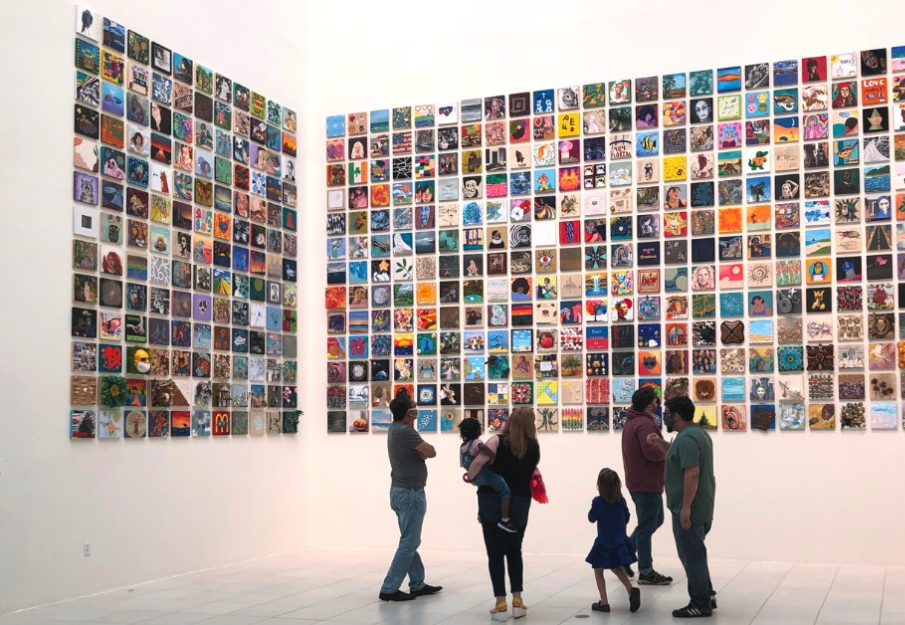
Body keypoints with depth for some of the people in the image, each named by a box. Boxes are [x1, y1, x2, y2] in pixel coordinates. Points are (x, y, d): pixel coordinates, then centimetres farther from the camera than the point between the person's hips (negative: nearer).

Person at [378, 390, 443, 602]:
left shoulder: (395, 428, 8)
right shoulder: (405, 432, -20)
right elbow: (431, 452, -17)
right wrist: (424, 448, 2)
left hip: (400, 490, 10)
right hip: (411, 493, -10)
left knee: (410, 541, 16)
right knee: (409, 543, -6)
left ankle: (417, 584, 23)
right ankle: (389, 589, -6)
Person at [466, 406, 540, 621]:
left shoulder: (497, 441, -9)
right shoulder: (534, 447, 2)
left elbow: (479, 461, -22)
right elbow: (532, 472, 11)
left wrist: (470, 477, -6)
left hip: (492, 501, -3)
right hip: (519, 503, 3)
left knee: (495, 553, 3)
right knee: (514, 552, 17)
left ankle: (501, 605, 1)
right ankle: (517, 601, 13)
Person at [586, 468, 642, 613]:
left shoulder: (598, 502, -17)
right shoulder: (621, 501, -3)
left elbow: (591, 518, -4)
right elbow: (627, 518, 10)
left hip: (604, 544, -5)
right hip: (620, 543, 5)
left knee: (598, 571, 11)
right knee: (617, 568, 25)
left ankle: (604, 602, 8)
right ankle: (631, 589, 4)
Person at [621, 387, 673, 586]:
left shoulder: (632, 421, 13)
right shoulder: (645, 424, -21)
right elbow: (652, 452, -29)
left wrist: (663, 447, 0)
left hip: (637, 481, 10)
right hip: (647, 484, -10)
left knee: (655, 520, 22)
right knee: (647, 526, 0)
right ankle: (646, 572, 10)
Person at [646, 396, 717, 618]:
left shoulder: (687, 438, -21)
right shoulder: (697, 433, 13)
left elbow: (692, 473, -28)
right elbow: (678, 455, 29)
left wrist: (686, 507, -27)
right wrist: (659, 442, 14)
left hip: (688, 509, -10)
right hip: (700, 508, 10)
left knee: (692, 556, 0)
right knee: (694, 554, 21)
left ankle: (701, 605, 8)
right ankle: (706, 596, 28)